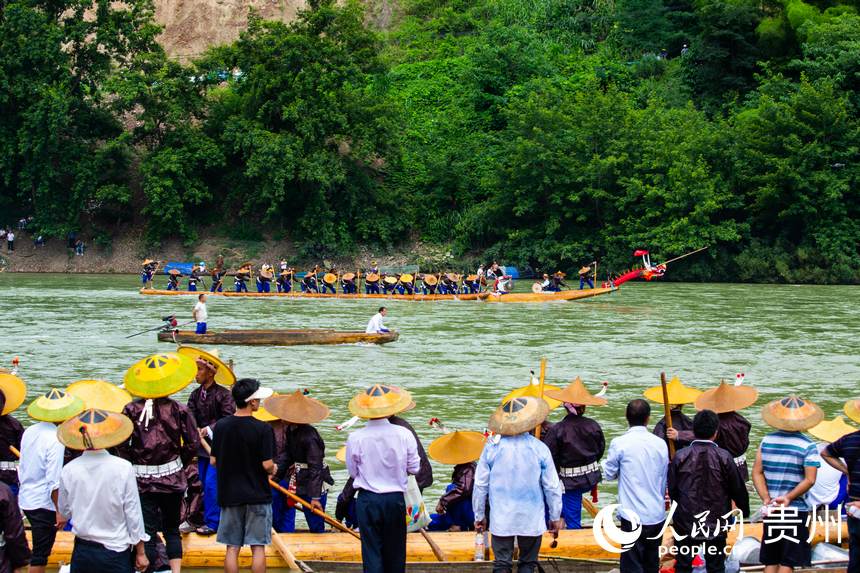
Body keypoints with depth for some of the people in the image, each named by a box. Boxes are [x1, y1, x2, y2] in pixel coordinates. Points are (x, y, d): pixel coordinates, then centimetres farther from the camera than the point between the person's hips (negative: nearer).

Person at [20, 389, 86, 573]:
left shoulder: (29, 432, 1)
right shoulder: (55, 439, -21)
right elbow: (54, 481, -22)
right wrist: (59, 511, -16)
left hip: (26, 500, 7)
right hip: (44, 503, -7)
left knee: (40, 549, 23)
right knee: (40, 554, 2)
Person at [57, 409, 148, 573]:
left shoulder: (69, 471, -6)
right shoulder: (123, 468, -13)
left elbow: (65, 512, 6)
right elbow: (133, 512, -8)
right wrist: (140, 553, 2)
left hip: (82, 553, 3)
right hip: (116, 552, -2)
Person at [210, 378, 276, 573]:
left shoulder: (221, 426, -1)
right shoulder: (263, 429, -14)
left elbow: (213, 461, 4)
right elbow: (267, 464, -15)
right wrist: (273, 470, 7)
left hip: (229, 494, 4)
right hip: (257, 494, -4)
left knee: (232, 548, 8)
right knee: (258, 547, 3)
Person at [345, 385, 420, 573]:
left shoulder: (355, 438, -11)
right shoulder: (403, 434, -9)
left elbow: (352, 472, 1)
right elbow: (414, 468, 0)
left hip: (367, 500, -1)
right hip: (395, 499, 1)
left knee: (371, 552, 4)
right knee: (395, 551, 14)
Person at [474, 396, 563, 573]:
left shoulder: (492, 447, -7)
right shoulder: (539, 448, -9)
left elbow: (480, 485, -1)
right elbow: (552, 487, -2)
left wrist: (479, 515, 12)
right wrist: (555, 517, 11)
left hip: (501, 519, 0)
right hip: (531, 520, 0)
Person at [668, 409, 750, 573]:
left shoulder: (680, 457, -10)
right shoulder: (724, 457, -10)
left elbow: (671, 489, -2)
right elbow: (738, 488, -2)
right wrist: (744, 510, 16)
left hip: (686, 523, 0)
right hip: (716, 524, 0)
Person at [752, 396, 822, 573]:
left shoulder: (767, 441, 3)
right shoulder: (808, 446, -8)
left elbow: (757, 473, -1)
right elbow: (809, 479, -15)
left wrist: (766, 498, -7)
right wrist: (788, 498, -14)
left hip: (770, 510, 4)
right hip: (796, 510, -4)